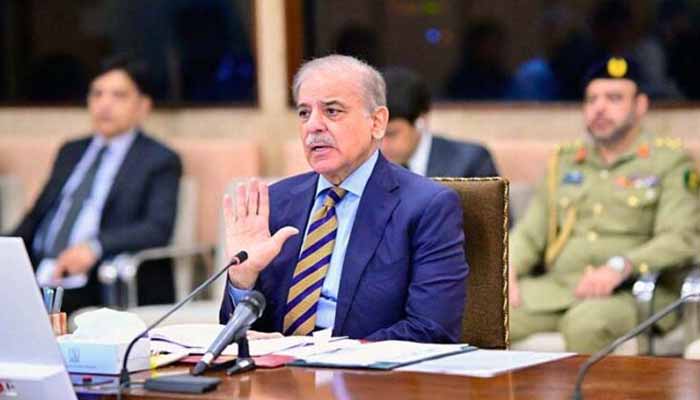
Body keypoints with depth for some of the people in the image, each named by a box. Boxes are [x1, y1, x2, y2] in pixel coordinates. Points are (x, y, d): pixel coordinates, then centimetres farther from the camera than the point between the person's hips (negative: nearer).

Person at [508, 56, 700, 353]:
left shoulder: (671, 161, 9)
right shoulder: (563, 163, 24)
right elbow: (529, 233, 19)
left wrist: (621, 267, -21)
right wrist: (507, 270, -3)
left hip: (631, 292, -4)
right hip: (555, 287, 4)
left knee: (587, 323, -38)